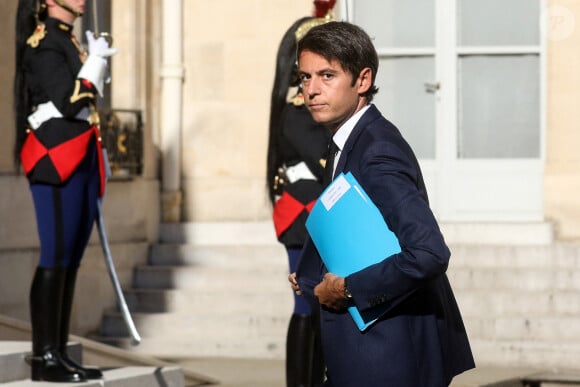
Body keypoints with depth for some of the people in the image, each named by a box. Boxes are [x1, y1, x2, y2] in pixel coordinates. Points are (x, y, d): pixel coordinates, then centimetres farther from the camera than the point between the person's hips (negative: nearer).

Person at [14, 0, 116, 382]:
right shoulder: (42, 43, -9)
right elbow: (68, 101, -19)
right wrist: (97, 61, -9)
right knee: (56, 257, -9)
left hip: (81, 164, 9)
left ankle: (59, 353, 10)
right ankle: (44, 357, -7)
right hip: (56, 164, -9)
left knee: (71, 260, 8)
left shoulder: (69, 42, 19)